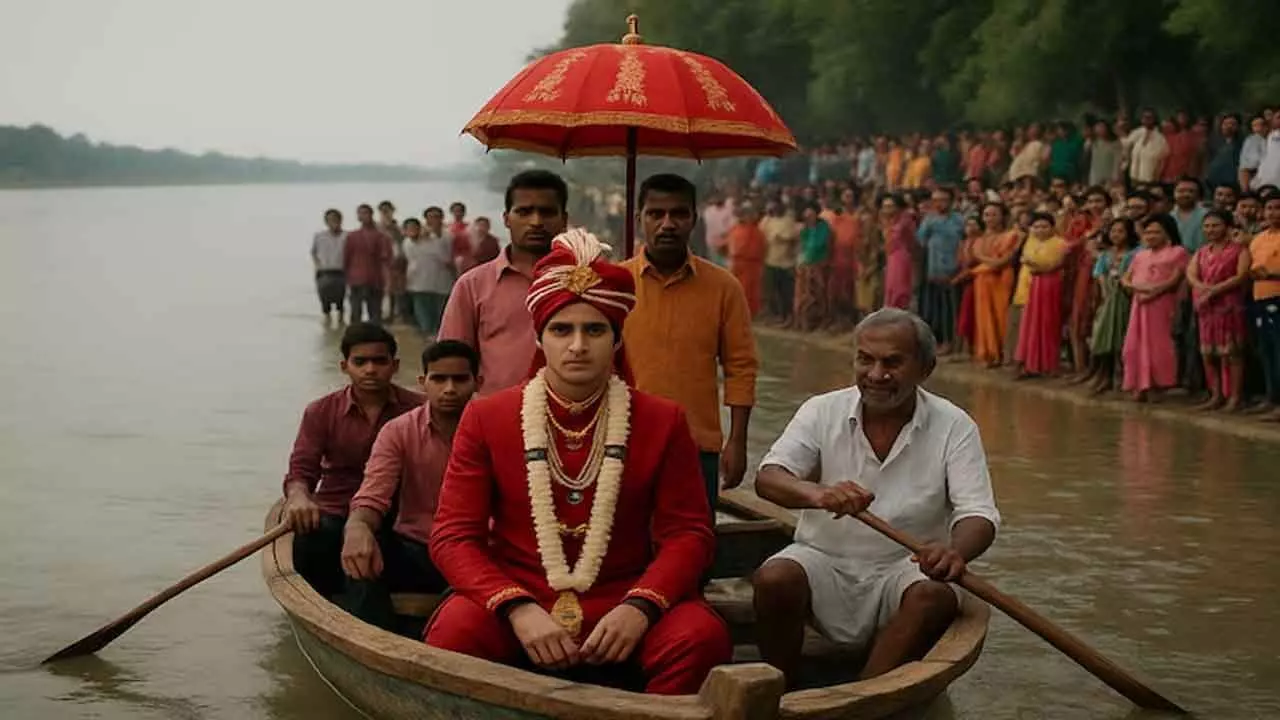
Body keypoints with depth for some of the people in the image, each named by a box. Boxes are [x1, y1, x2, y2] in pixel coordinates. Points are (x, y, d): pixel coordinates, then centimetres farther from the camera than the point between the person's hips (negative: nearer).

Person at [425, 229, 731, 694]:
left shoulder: (663, 422, 3)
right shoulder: (486, 419, 2)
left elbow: (689, 533, 1)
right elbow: (453, 535, -1)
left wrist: (640, 607, -19)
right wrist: (518, 608, -19)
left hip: (621, 607, 1)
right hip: (514, 605, -1)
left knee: (702, 637, -28)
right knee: (454, 633, -33)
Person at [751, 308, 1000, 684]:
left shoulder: (954, 427, -3)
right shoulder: (823, 411, -1)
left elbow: (979, 515, -12)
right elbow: (768, 478, -13)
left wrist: (955, 551, -38)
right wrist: (817, 494, -37)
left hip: (905, 568, 0)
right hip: (825, 559, 1)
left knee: (937, 596, -33)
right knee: (774, 579, -30)